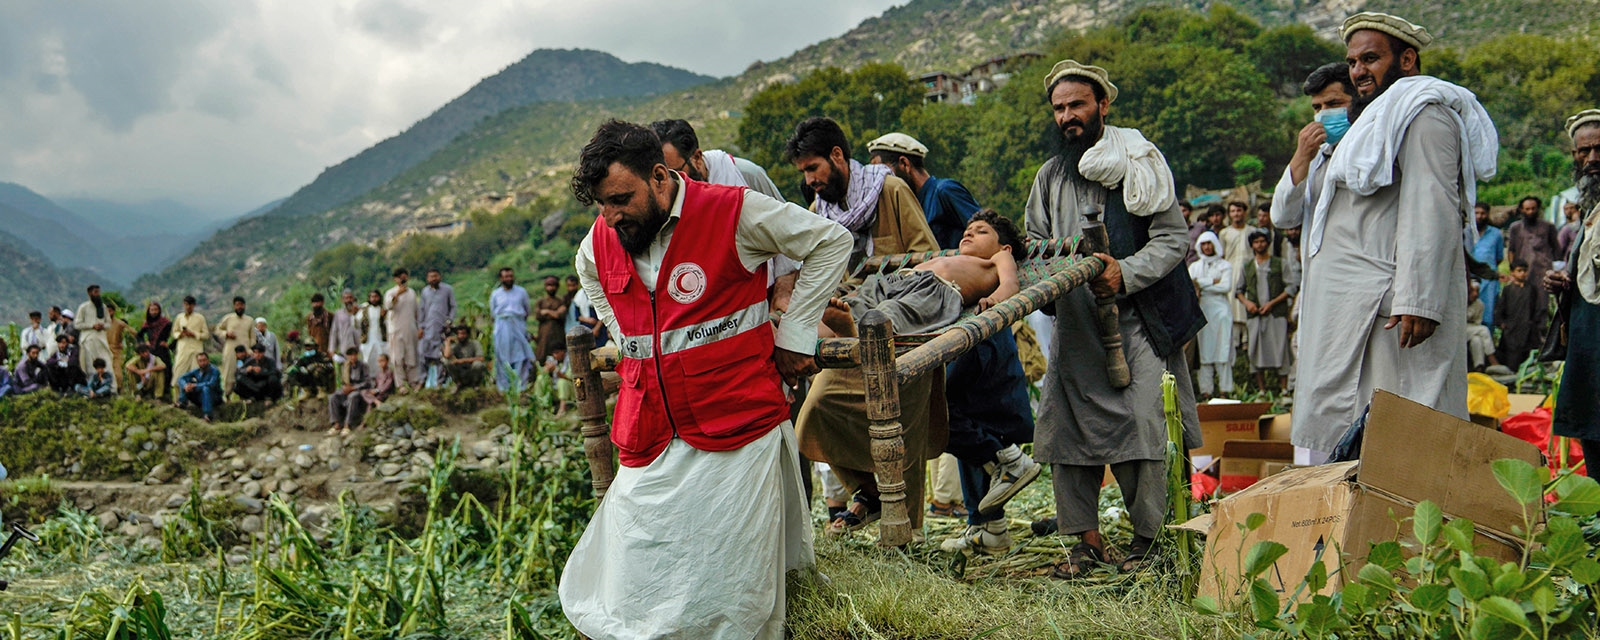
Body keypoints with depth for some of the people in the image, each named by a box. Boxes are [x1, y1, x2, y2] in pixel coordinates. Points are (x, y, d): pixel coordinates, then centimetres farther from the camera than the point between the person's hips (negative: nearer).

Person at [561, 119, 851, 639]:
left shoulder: (732, 211, -11)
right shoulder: (598, 243, 5)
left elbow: (831, 242, -2)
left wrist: (794, 336, -2)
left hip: (737, 430, -4)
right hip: (648, 439, 5)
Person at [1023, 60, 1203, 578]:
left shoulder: (1141, 165, 3)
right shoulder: (1051, 176, 17)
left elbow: (1173, 238, -2)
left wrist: (1125, 273, -17)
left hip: (1136, 320, -4)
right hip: (1075, 323, 4)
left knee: (1141, 423, -11)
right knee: (1067, 426, -1)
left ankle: (1148, 536, 3)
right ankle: (1087, 539, 9)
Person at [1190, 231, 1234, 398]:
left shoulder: (1225, 265, 11)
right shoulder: (1195, 266, 19)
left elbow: (1226, 287, -5)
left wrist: (1201, 285, -4)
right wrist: (1213, 281, -7)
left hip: (1220, 310, -2)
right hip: (1202, 311, 2)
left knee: (1223, 349, -9)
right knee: (1204, 350, -4)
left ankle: (1225, 389, -9)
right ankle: (1206, 390, -4)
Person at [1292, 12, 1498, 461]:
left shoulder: (1422, 112, -6)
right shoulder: (1384, 116, 27)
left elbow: (1432, 210, -18)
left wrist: (1417, 301, -25)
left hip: (1388, 305, -10)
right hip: (1353, 308, 10)